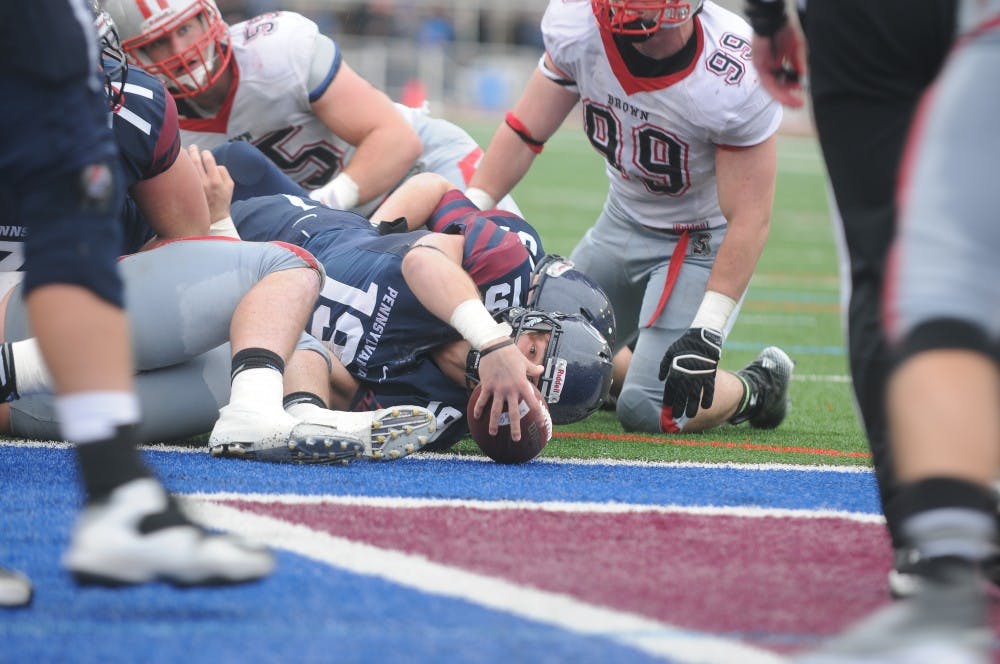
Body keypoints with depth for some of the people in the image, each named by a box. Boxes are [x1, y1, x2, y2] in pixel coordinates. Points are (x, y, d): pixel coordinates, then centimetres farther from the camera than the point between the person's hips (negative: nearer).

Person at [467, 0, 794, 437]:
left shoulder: (736, 78, -32)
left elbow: (748, 220, -25)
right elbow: (525, 132, -7)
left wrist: (706, 333, -28)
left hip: (704, 241, -5)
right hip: (625, 219, 5)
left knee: (650, 411, -16)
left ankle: (756, 388, 14)